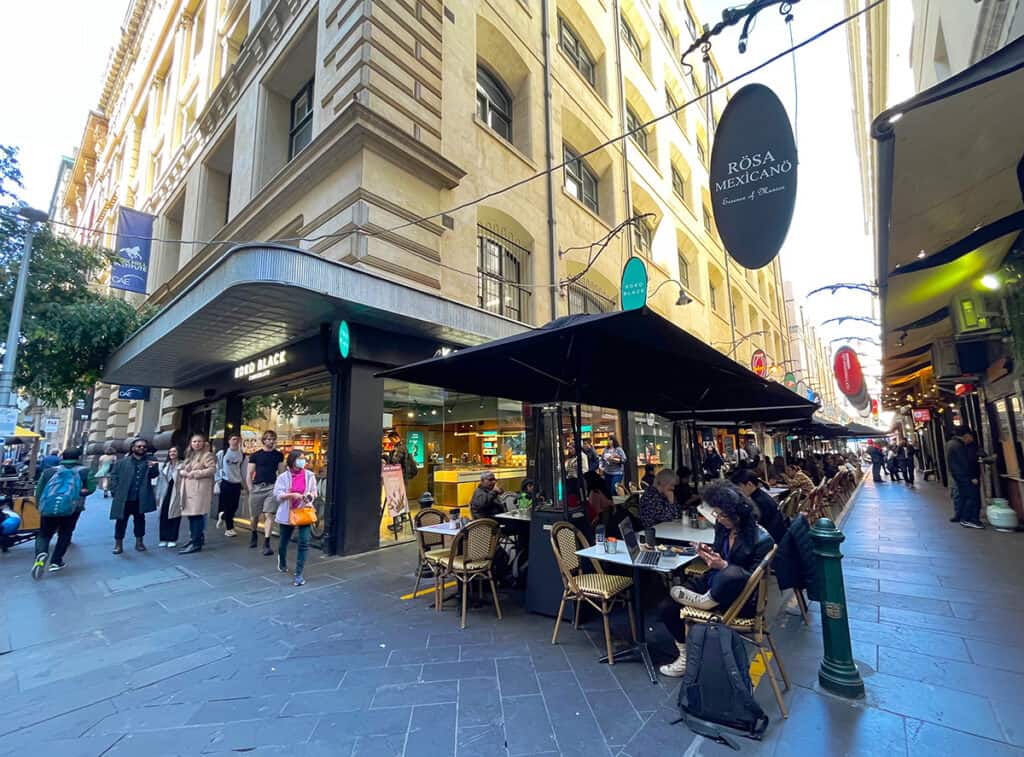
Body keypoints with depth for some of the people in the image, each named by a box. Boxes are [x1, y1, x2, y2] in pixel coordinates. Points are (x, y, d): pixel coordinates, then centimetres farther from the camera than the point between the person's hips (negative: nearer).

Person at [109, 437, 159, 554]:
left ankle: (139, 542, 22)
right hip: (124, 498, -1)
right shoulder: (122, 461, 3)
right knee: (121, 520, 6)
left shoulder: (150, 461, 4)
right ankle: (118, 544, 17)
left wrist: (152, 468, -29)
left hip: (141, 498, 1)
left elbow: (154, 475, -7)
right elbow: (114, 475, 4)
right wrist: (117, 490, -6)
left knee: (140, 520, 11)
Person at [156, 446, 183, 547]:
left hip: (176, 495, -4)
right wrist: (158, 495, 8)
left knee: (174, 516, 1)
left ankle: (173, 539, 10)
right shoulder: (163, 465, 12)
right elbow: (160, 480, 12)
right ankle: (164, 539, 16)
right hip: (165, 494, 4)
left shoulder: (182, 465, -4)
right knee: (163, 516, 5)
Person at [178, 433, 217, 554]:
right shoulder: (189, 456, 22)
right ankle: (194, 538, 24)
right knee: (191, 515, 13)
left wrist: (195, 473, -16)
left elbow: (212, 469, -16)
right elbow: (182, 469, 23)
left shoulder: (207, 455, -5)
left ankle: (196, 543, -9)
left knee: (197, 515, -10)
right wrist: (183, 472, 0)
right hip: (189, 490, 9)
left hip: (200, 490, -9)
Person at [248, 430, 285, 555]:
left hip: (272, 487, 0)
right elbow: (249, 474, 5)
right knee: (254, 516, 12)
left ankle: (266, 544, -6)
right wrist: (251, 489, -3)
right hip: (257, 487, 1)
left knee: (269, 515, -9)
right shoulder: (255, 455, 4)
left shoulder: (279, 455, 7)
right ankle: (254, 533, 42)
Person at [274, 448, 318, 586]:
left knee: (304, 543, -10)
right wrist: (292, 494, -26)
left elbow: (314, 492, 7)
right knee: (284, 541, 21)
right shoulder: (283, 476, -8)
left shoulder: (309, 475, -3)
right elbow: (277, 495, -12)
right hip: (287, 514, 0)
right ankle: (282, 562, 53)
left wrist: (310, 496, -15)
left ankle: (299, 574, -1)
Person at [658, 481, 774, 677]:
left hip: (742, 600, -6)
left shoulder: (761, 539, -14)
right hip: (714, 585, 6)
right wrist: (709, 555, -7)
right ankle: (686, 656, 13)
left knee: (730, 574, -43)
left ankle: (705, 601, -11)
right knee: (668, 607, -11)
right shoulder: (723, 528, 2)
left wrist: (723, 565, -27)